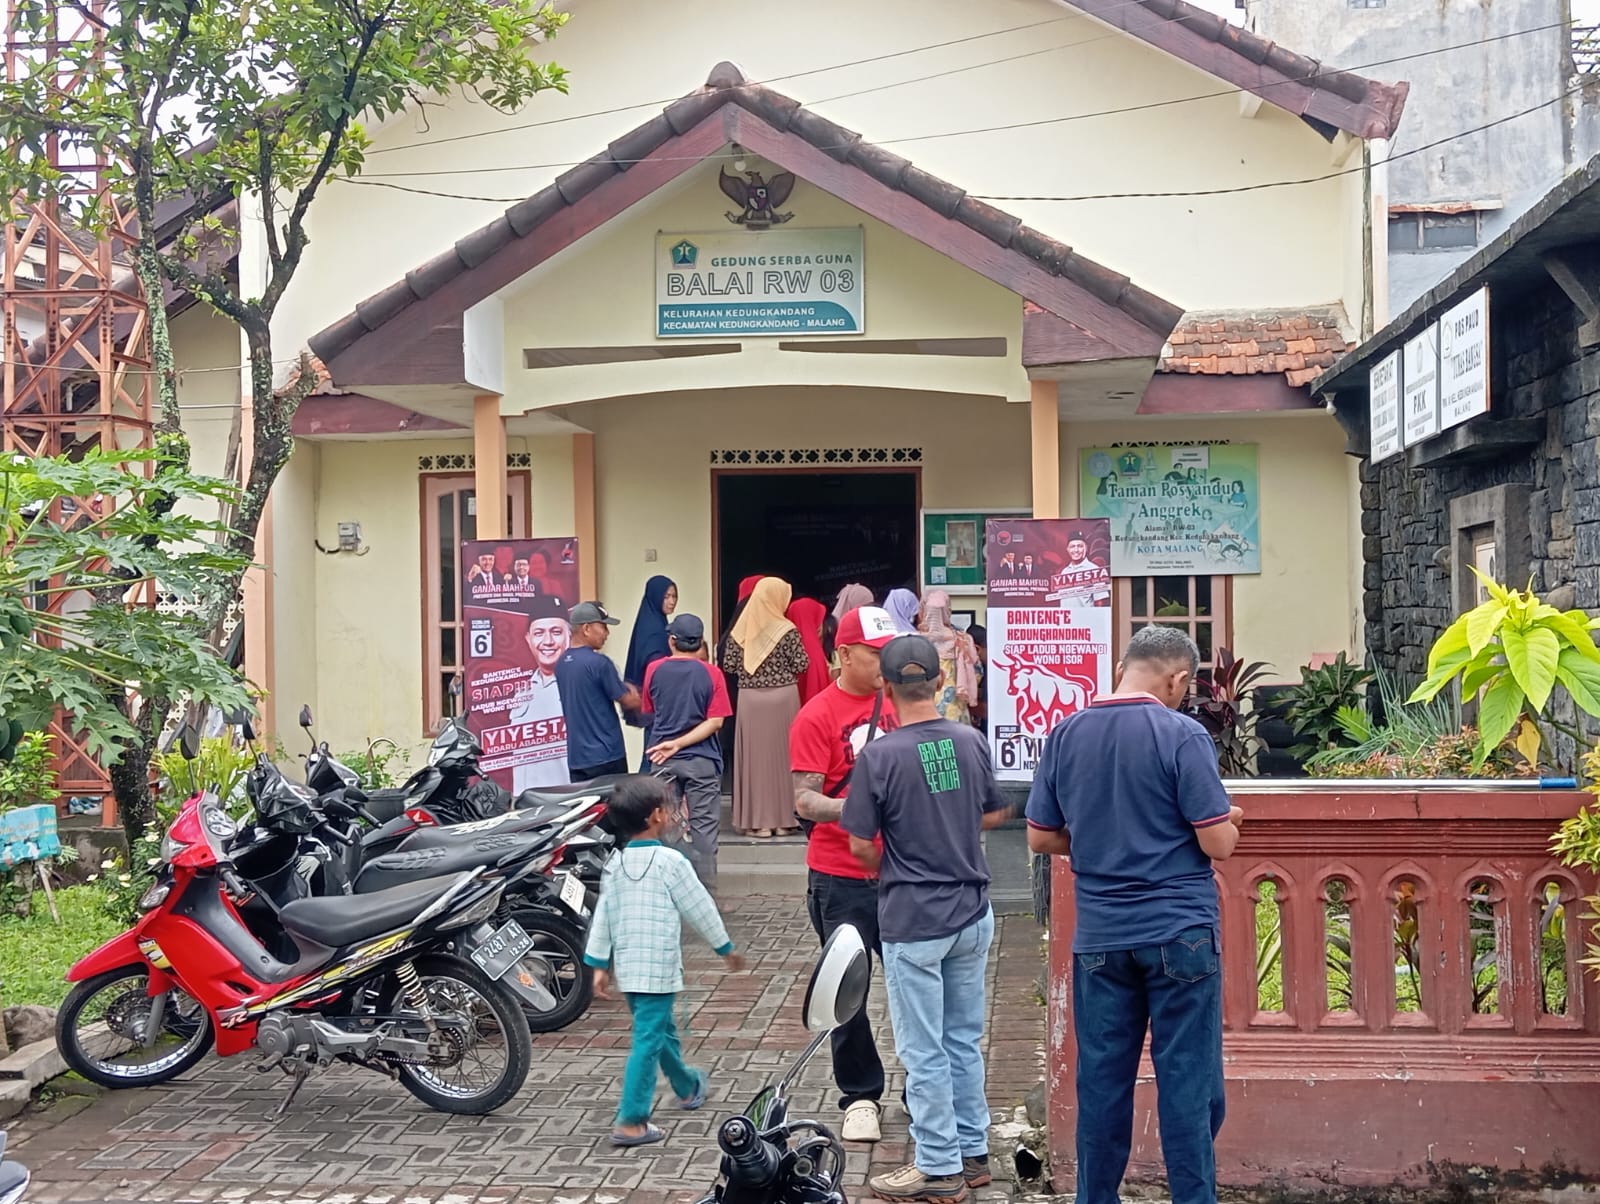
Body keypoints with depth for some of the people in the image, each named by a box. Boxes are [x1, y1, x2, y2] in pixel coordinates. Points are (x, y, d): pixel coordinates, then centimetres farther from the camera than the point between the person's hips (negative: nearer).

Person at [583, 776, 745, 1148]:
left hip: (628, 967, 7)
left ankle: (688, 1088, 44)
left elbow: (602, 917, 6)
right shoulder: (669, 861, -14)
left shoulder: (614, 864, 4)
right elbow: (700, 909, -6)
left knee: (661, 1029, 24)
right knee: (648, 1040, -6)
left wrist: (600, 965, 13)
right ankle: (630, 1122, -9)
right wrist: (726, 947, 7)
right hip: (659, 968, -7)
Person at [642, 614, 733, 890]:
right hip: (701, 761, -2)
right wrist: (680, 743, -14)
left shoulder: (654, 670, -1)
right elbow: (716, 722, -12)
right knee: (703, 828, 2)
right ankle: (704, 890, 3)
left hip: (663, 760, 2)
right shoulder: (711, 674, -7)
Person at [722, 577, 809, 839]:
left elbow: (729, 666, 3)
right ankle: (782, 818, 11)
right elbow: (801, 665, -5)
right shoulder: (787, 630, -8)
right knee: (781, 754, 7)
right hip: (782, 698, -2)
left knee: (754, 755, 5)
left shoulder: (740, 630, 1)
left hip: (750, 699, 2)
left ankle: (757, 820, 6)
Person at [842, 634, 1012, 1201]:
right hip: (973, 912, 5)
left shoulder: (879, 755, -17)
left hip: (912, 920, -5)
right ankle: (972, 1152, 27)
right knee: (965, 1041, 17)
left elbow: (860, 844, -11)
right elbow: (995, 814, 10)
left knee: (924, 1050, 5)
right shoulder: (972, 742, -3)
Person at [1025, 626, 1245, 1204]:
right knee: (1188, 1084, 3)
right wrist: (1225, 819, 10)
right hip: (1179, 933, -4)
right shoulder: (1183, 735, -11)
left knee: (1102, 1082, 11)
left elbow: (1040, 837, 9)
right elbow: (1219, 844, -11)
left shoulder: (1065, 735, 3)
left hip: (1099, 937, 4)